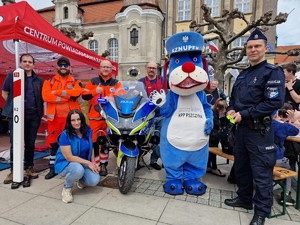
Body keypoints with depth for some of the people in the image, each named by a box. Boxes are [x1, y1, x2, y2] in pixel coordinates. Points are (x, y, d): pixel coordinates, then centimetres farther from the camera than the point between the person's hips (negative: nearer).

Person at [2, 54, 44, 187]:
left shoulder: (39, 80, 9)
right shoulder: (12, 76, 4)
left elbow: (42, 97, 15)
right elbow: (4, 93, 9)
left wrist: (40, 112, 5)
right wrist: (13, 106, 2)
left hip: (33, 116, 2)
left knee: (30, 143, 9)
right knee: (15, 144, 1)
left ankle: (29, 168, 21)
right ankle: (13, 170, 13)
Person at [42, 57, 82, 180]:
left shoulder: (75, 82, 7)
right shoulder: (49, 81, 9)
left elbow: (76, 93, -16)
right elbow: (46, 96, -10)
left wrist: (58, 92, -13)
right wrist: (67, 96, -14)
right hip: (54, 117, 1)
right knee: (54, 143, 9)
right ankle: (53, 168, 22)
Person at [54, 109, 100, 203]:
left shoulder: (88, 131, -6)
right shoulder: (65, 135, -21)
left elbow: (91, 147, 9)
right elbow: (69, 157, -22)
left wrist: (93, 162, -5)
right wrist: (88, 163, -22)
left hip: (83, 163, 4)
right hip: (66, 164, -4)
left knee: (94, 180, -20)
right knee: (78, 169, -38)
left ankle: (81, 180, 17)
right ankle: (67, 187, -4)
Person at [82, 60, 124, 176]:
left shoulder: (116, 83, 8)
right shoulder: (93, 81, 9)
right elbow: (84, 95, 1)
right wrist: (95, 91, -17)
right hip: (95, 116, 0)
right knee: (94, 141, -1)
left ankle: (103, 165, 23)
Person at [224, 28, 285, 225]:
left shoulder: (273, 72, -9)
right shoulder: (243, 75, 15)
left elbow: (275, 102, -21)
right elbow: (234, 98, 21)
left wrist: (244, 114, -20)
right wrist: (231, 110, -1)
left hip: (260, 131, -8)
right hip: (242, 128, 8)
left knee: (261, 173, 2)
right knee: (241, 166, 18)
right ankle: (244, 198, 37)